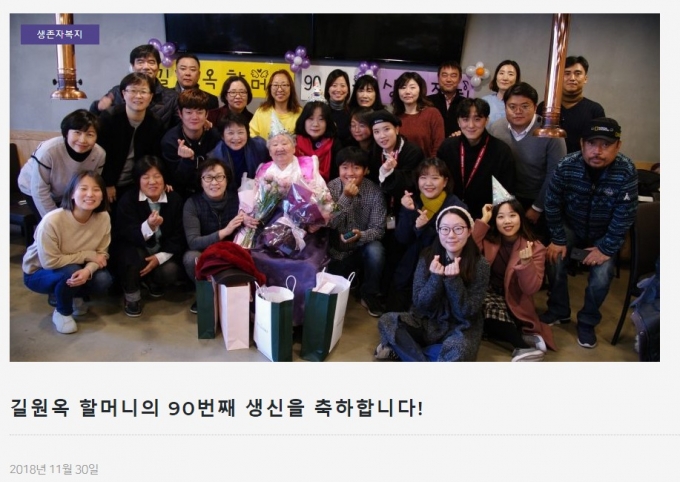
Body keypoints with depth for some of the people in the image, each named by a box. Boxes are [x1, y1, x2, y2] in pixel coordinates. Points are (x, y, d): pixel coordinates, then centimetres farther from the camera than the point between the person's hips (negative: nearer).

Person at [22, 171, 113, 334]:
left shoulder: (103, 218, -20)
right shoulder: (52, 220, -33)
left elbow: (102, 254, -14)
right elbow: (50, 261, -30)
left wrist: (88, 270, -35)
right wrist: (87, 255, -26)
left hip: (77, 269, 4)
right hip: (39, 272, -4)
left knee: (103, 280, -22)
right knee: (70, 271, -34)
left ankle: (74, 296, 13)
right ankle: (62, 313, -3)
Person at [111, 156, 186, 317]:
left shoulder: (175, 199, -7)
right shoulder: (127, 200, -13)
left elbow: (179, 236, -9)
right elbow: (127, 234, -26)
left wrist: (160, 257, -23)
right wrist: (148, 226, -49)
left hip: (163, 253, 2)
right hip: (133, 249, -2)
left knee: (170, 272, -27)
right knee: (134, 255, -35)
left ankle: (153, 283, 13)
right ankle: (131, 296, -7)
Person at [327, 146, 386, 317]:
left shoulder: (374, 191, -14)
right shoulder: (330, 188, -12)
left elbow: (378, 229, -15)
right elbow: (329, 223, -22)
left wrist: (360, 236, -36)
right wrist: (346, 197, -33)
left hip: (363, 247, -1)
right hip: (337, 250, 1)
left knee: (375, 251, -32)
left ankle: (369, 294, -6)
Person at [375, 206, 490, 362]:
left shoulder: (480, 265, -12)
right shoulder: (428, 257, -6)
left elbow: (468, 312, -15)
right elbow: (419, 304, -9)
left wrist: (454, 280, -29)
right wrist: (436, 278, -26)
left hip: (462, 329, -2)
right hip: (429, 322, 2)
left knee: (457, 351, -36)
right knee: (386, 321, -21)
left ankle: (402, 350, -15)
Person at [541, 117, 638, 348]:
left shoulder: (626, 172, -26)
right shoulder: (566, 166, -22)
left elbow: (624, 216, -19)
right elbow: (552, 204, -11)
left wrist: (606, 248, -20)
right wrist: (557, 239, -12)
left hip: (604, 233, -1)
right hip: (570, 226, 1)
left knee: (602, 275, -19)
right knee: (554, 259, -20)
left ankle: (587, 322, 8)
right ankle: (559, 311, 6)